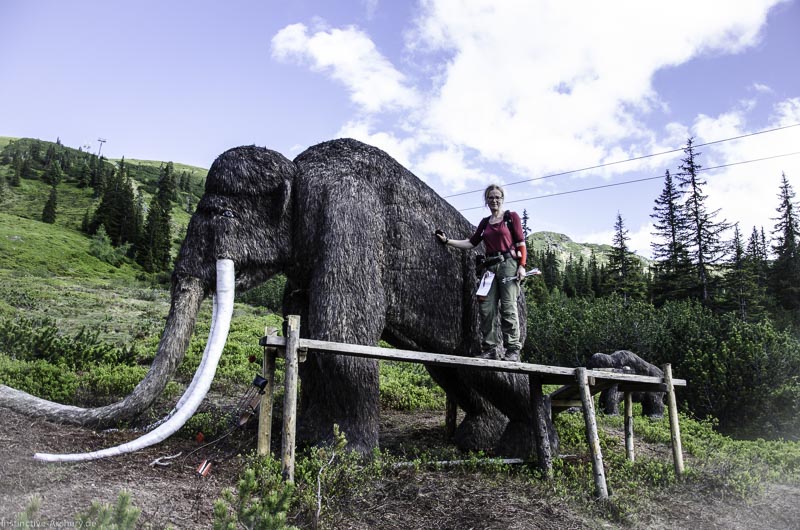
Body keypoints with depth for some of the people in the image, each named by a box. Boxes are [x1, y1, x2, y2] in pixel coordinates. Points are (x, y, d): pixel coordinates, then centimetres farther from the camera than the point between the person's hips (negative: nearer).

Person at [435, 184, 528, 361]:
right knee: (487, 309, -3)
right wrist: (447, 241, 8)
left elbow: (521, 243, 1)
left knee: (508, 307, -8)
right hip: (490, 267, 5)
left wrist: (522, 265, -10)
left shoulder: (511, 216, 5)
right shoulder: (485, 222, 19)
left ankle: (513, 350, -3)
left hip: (508, 264, -5)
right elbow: (471, 243, 16)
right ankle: (489, 350, 2)